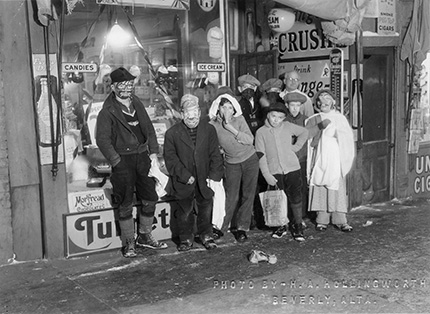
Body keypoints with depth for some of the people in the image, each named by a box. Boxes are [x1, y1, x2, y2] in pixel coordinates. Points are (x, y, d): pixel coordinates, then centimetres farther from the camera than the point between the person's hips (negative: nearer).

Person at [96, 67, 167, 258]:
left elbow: (149, 129, 17)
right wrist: (117, 162, -16)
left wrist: (153, 152, 6)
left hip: (143, 156, 6)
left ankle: (144, 236, 26)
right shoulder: (107, 111, -7)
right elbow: (102, 140, -11)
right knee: (125, 204, 0)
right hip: (123, 159, -6)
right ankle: (129, 243, 13)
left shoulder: (137, 104, 12)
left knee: (150, 198, 9)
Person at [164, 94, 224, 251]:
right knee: (184, 212, 8)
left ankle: (206, 235, 31)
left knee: (206, 210, 13)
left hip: (204, 180, 2)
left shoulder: (209, 129, 0)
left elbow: (215, 155, 2)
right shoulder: (172, 133, -6)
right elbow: (170, 158, -6)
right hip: (183, 182, -1)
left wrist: (214, 176, -6)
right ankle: (186, 239, 25)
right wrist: (185, 176, -13)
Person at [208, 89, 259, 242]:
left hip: (250, 160, 1)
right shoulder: (213, 125, -11)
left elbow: (250, 140, -18)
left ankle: (241, 227, 14)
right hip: (232, 163, -1)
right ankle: (220, 227, 9)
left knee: (248, 194, 2)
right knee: (231, 196, -6)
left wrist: (230, 128, -23)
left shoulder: (239, 119, -9)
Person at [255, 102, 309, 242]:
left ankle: (298, 225, 14)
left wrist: (296, 147, 7)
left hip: (292, 168, 1)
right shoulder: (261, 132, -2)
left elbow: (304, 132, 20)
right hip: (274, 171, -1)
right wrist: (266, 174, -10)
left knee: (295, 197, 1)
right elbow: (261, 155, -3)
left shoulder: (288, 127, 3)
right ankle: (281, 226, 19)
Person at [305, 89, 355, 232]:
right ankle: (322, 219, 5)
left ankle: (340, 220, 0)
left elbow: (348, 138, 4)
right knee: (320, 188, -2)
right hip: (320, 157, 0)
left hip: (336, 157, 0)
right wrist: (320, 126, -16)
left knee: (337, 188, -3)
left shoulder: (340, 118, 12)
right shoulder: (314, 119, 11)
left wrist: (334, 130, -9)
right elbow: (306, 135, -5)